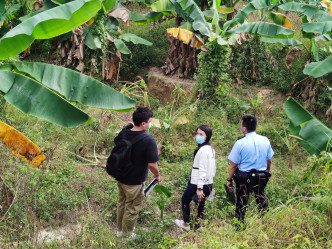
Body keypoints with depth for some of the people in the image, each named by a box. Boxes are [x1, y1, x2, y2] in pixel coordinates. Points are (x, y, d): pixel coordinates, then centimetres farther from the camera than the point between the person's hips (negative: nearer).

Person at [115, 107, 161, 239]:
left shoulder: (124, 131, -8)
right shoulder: (148, 140, -29)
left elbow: (116, 142, 14)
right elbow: (152, 164, -25)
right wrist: (157, 175, -7)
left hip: (120, 176, 7)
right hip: (134, 181, -7)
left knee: (122, 203, 26)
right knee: (132, 208, 14)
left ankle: (119, 229, 45)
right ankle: (127, 234, 32)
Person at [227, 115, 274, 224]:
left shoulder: (240, 143, -15)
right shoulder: (265, 140, -2)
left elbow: (233, 165, -10)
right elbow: (269, 161, 8)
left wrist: (229, 180, 1)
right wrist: (266, 173, 24)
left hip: (244, 177, -3)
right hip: (261, 176, 4)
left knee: (241, 204, 9)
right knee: (262, 201, 16)